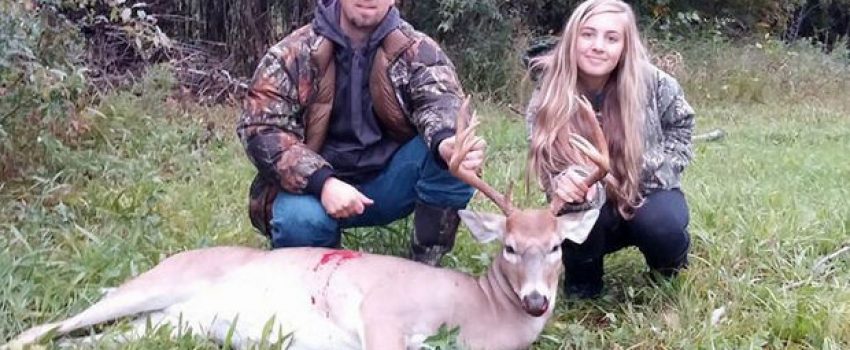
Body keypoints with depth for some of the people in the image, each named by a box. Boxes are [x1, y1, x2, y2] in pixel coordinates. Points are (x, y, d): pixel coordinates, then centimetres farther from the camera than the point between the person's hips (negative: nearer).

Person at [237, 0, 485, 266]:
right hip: (315, 182, -1)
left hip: (388, 184, 1)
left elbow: (439, 96, -20)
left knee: (452, 156, -25)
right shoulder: (295, 54, -5)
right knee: (300, 220, -34)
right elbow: (261, 127, -13)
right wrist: (321, 182, -29)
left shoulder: (416, 50, -2)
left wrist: (446, 141, -46)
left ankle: (424, 265, -9)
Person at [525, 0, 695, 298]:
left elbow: (680, 128, 3)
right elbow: (551, 172, -23)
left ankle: (668, 272, 7)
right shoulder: (547, 99, -18)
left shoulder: (651, 83, -18)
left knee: (661, 225, -32)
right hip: (597, 208, 0)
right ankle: (583, 282, 2)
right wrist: (567, 184, -47)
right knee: (574, 211, -33)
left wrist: (646, 168, -11)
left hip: (647, 192, 0)